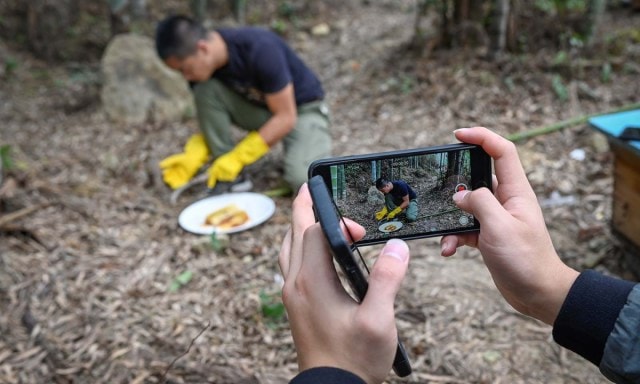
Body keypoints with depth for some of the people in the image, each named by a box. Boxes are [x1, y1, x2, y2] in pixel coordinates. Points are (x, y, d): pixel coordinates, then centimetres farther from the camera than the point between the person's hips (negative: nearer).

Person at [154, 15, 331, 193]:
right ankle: (230, 178, -11)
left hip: (302, 109, -5)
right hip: (257, 108, 5)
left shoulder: (259, 49, -32)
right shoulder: (203, 64, -14)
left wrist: (236, 158, -26)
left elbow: (285, 117, -27)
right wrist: (194, 155, -20)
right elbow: (209, 115, -1)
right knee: (205, 91, -21)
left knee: (303, 178, -31)